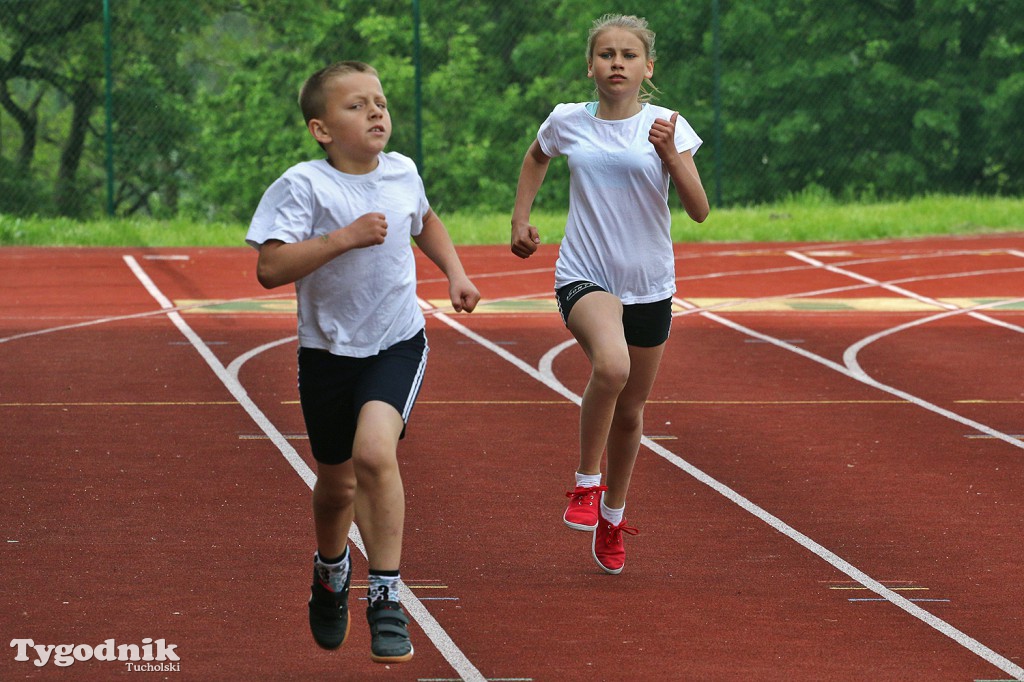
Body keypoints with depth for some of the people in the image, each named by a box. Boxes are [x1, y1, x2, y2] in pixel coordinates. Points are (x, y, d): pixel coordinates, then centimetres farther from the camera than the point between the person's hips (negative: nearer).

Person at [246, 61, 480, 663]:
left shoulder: (403, 172, 1)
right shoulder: (304, 185, -14)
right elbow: (270, 268, -24)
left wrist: (455, 273, 13)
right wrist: (344, 237, -29)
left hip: (398, 344, 1)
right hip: (328, 349, -1)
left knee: (374, 451, -25)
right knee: (336, 483, 14)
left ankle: (387, 597, -18)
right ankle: (332, 569, 47)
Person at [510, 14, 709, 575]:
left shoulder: (667, 126, -3)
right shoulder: (567, 122, 0)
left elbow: (699, 211, -9)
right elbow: (535, 159, 24)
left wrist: (670, 155, -22)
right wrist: (520, 220, 17)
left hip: (650, 286, 2)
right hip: (584, 276, -2)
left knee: (629, 411, 14)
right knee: (611, 365, -34)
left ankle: (611, 518, 38)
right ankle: (586, 482, -13)